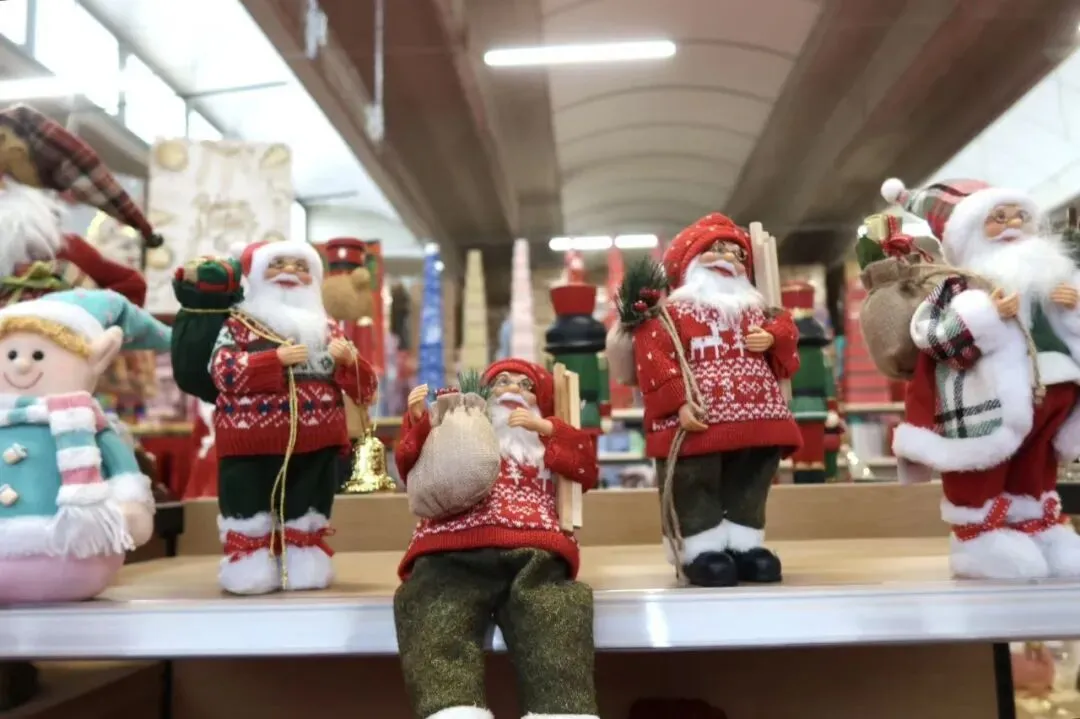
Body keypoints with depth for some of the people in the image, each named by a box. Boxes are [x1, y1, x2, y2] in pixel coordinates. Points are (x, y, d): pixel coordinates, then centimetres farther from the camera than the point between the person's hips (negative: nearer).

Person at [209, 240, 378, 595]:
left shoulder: (328, 329, 12)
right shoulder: (239, 323, 3)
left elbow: (364, 391, 9)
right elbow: (224, 373, -14)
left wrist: (349, 360, -12)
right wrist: (277, 359, -21)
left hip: (315, 442, 3)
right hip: (252, 440, -3)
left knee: (306, 509, 13)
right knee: (251, 510, 2)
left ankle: (305, 564, 26)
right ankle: (251, 566, 16)